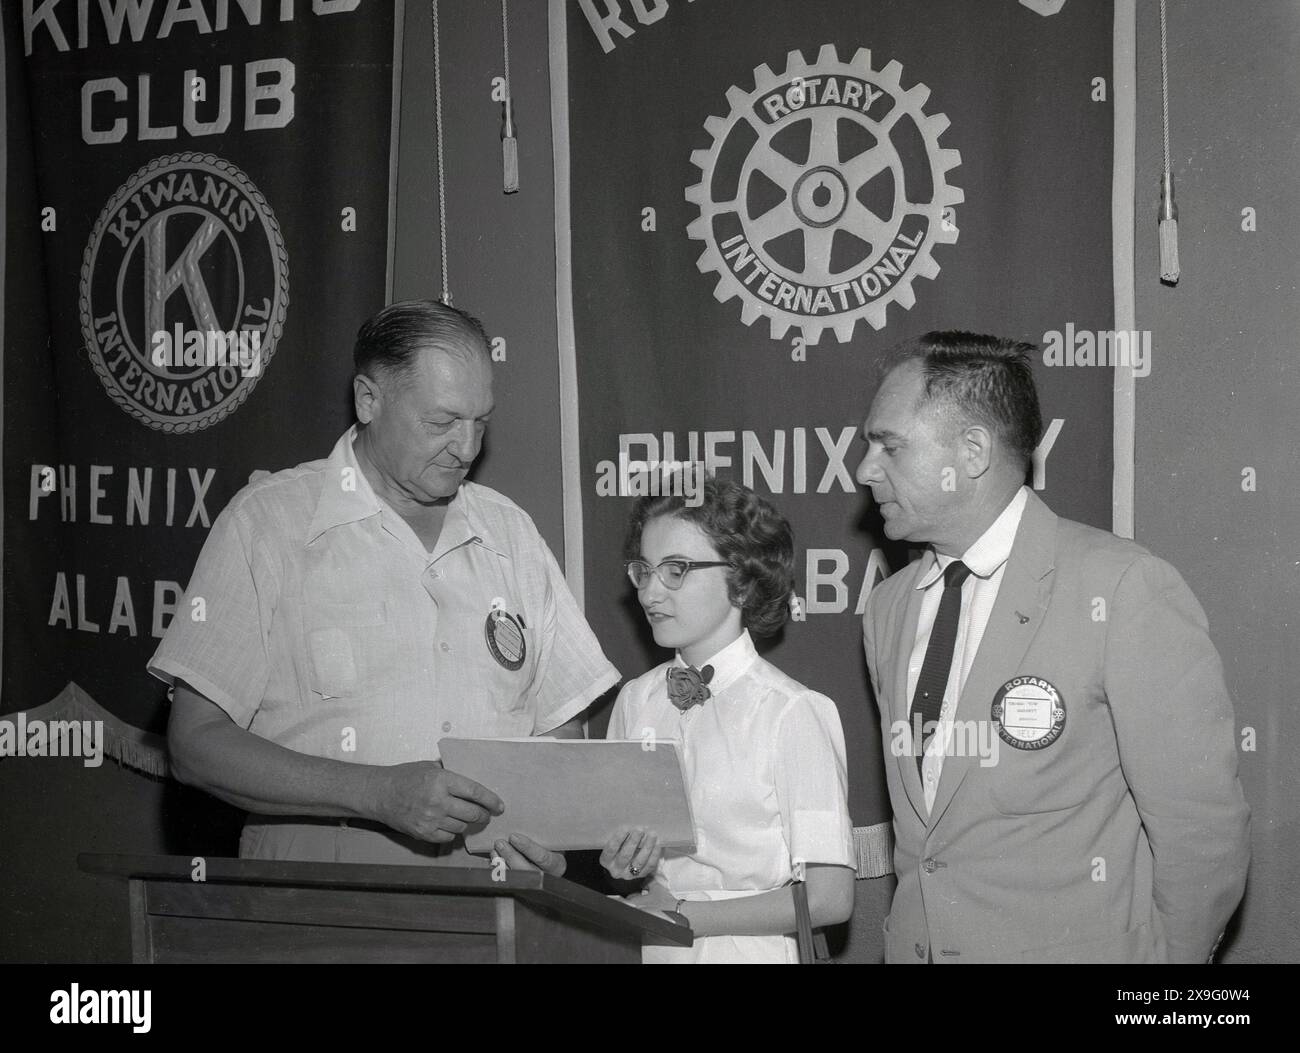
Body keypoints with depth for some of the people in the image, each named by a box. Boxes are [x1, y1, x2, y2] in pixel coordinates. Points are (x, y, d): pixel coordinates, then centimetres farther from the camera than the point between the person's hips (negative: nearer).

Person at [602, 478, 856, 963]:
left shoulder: (793, 712, -13)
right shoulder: (635, 700, 3)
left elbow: (829, 896, -15)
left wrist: (682, 914, -11)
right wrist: (619, 863, -8)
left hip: (755, 950, -4)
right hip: (652, 948, 4)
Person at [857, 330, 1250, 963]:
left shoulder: (1125, 590, -17)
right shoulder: (886, 609, 4)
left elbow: (1203, 832, -14)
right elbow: (913, 814, 11)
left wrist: (1161, 980, -7)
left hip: (1072, 946, -5)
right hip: (915, 941, 5)